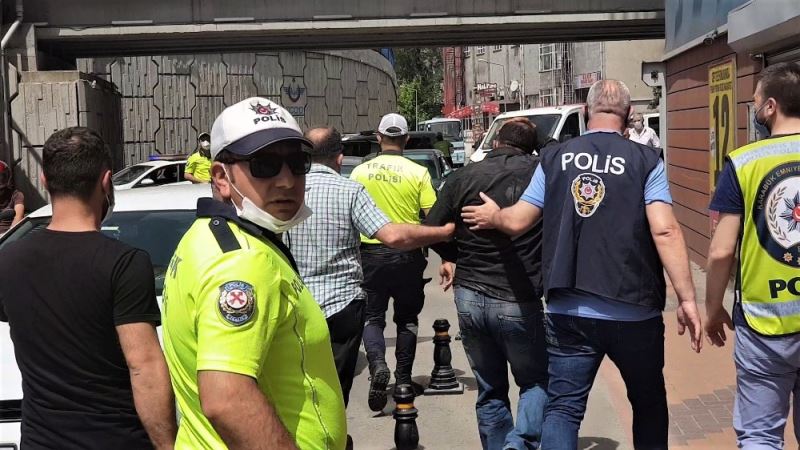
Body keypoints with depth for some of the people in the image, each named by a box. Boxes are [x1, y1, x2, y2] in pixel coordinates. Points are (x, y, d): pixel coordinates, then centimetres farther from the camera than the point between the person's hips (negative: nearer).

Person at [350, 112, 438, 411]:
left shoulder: (359, 172, -1)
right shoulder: (418, 173, -6)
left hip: (371, 252, 0)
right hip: (407, 253, 0)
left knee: (373, 316, 10)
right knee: (406, 318, 15)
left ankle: (377, 364, -16)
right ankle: (403, 379, 17)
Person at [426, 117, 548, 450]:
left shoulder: (465, 176, 0)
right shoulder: (540, 172, -5)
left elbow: (432, 228, 2)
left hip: (469, 298, 3)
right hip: (518, 302, -3)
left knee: (490, 391, 17)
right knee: (536, 382, 13)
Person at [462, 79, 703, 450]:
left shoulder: (554, 158, 4)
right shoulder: (646, 160, -3)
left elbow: (517, 221, 6)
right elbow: (665, 231, -13)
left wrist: (491, 216, 28)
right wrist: (687, 299, -11)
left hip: (569, 312, 1)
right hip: (634, 312, -1)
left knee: (563, 408, 6)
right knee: (649, 404, 19)